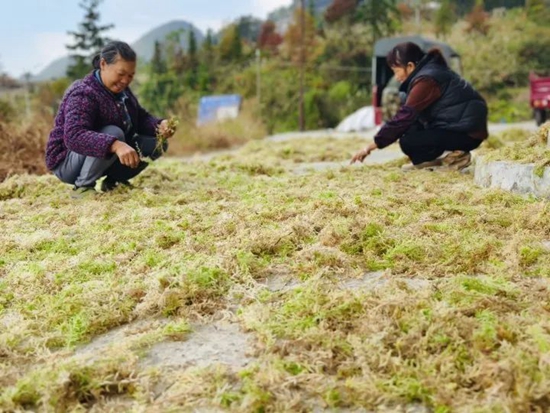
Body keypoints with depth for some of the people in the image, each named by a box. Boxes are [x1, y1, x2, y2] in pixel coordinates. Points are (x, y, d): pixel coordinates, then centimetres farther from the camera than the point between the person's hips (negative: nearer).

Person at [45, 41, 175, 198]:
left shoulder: (121, 90, 2)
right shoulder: (82, 94, -25)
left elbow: (142, 118, 6)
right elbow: (74, 136, -40)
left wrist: (159, 126, -18)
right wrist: (115, 145, -55)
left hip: (107, 156, 8)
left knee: (157, 144, -2)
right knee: (114, 133, -34)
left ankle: (112, 180, 7)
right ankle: (83, 187, -19)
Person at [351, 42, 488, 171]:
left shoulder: (426, 79, -18)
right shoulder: (431, 71, 12)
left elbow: (404, 116, -20)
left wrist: (371, 146, -16)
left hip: (467, 133, -10)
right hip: (460, 126, 10)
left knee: (407, 142, -17)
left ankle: (457, 156, -6)